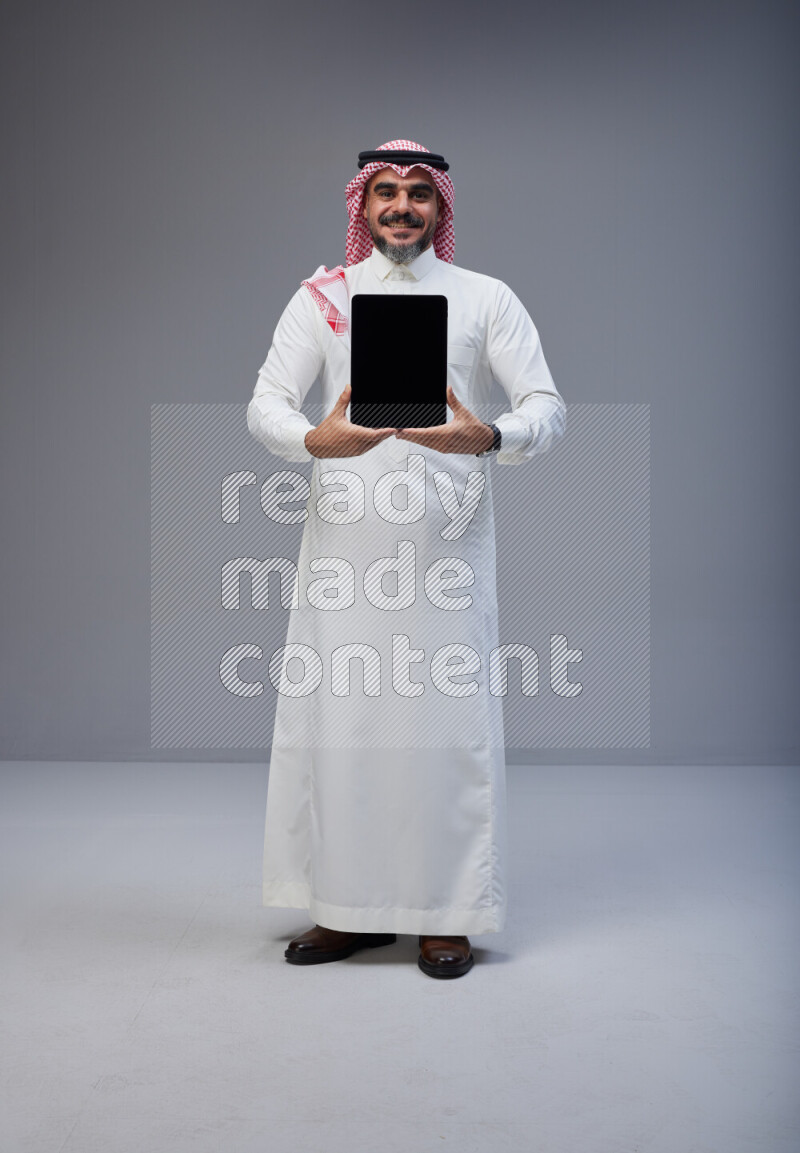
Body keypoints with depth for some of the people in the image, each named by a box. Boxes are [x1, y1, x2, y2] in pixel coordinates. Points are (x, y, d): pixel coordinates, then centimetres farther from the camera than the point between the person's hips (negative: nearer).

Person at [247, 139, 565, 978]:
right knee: (335, 712, 0)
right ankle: (348, 907, 13)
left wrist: (487, 437, -21)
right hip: (345, 537, 1)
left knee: (448, 714, -3)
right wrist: (315, 440, -20)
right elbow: (265, 403, 3)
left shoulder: (485, 299, 11)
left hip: (447, 537, -1)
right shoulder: (322, 297, 12)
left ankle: (445, 915, 8)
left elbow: (547, 407, 1)